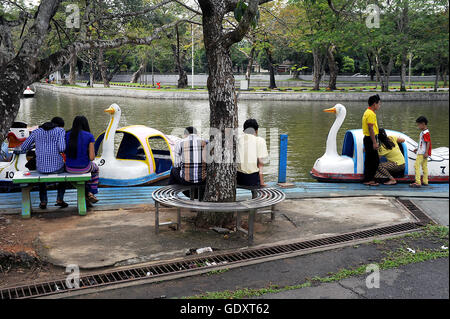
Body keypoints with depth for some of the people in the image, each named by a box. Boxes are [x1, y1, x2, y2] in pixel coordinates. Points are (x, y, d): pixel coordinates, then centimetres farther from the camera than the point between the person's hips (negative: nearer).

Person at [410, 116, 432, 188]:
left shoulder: (425, 133, -16)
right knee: (424, 166, 13)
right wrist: (417, 149, 24)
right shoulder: (422, 132, 15)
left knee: (417, 166, -12)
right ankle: (425, 181, 20)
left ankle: (417, 182, -16)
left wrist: (426, 152, -24)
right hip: (421, 152, 11)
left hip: (422, 153, -11)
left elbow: (428, 143, -20)